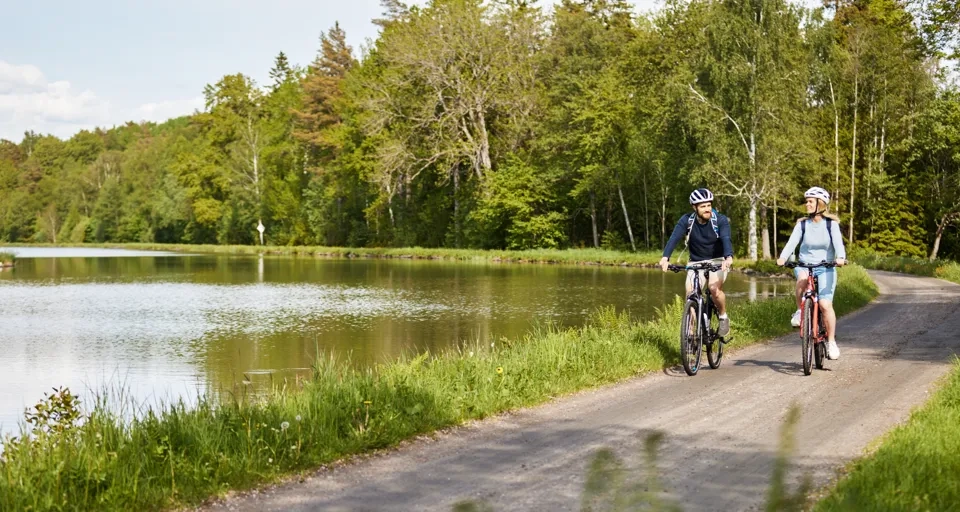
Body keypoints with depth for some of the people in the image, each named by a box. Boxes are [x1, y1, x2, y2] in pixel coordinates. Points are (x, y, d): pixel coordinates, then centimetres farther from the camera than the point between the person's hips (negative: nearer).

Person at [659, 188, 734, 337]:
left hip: (717, 261, -2)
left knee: (714, 288, -28)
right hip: (696, 262, 2)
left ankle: (723, 318, -2)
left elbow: (726, 239, -33)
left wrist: (729, 257, -54)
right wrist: (665, 257, -44)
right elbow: (674, 238, -26)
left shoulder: (720, 220, -17)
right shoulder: (687, 220, -13)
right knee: (690, 295, -13)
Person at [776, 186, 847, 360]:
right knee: (802, 279, -36)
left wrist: (840, 258, -38)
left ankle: (832, 342, -1)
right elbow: (792, 242, -10)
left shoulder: (831, 223, -3)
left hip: (825, 267, -1)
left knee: (825, 304, -14)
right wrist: (782, 258, -29)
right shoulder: (802, 224, 2)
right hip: (804, 265, 1)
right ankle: (799, 311, -13)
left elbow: (838, 242, -17)